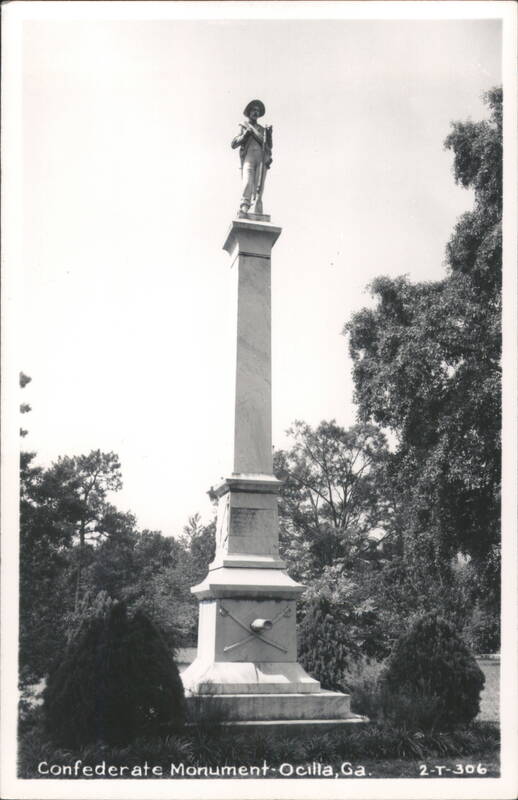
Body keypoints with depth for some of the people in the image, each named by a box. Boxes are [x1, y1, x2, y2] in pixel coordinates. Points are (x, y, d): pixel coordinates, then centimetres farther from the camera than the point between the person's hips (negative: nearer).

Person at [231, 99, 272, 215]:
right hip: (249, 157, -2)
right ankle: (243, 208, -26)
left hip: (262, 159, 3)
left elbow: (269, 146, 19)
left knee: (259, 187, -9)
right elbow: (233, 144, 8)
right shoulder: (243, 127, 19)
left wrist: (269, 134, 3)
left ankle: (257, 214, -15)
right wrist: (245, 135, -6)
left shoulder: (262, 129, 27)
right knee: (248, 183, -23)